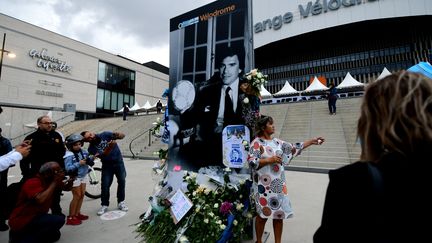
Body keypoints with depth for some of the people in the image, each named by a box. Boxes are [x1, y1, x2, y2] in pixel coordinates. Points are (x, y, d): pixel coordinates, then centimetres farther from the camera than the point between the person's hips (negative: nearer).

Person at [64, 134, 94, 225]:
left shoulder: (84, 151, -2)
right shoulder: (69, 155, -17)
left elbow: (90, 163, 2)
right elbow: (68, 168, -23)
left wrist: (91, 159, -19)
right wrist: (79, 164, -29)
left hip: (84, 176, 6)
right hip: (75, 177, -6)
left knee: (82, 195, 12)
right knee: (77, 196, -2)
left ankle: (77, 213, 28)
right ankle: (71, 217, 12)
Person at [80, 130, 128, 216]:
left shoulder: (105, 135, -14)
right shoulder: (91, 148, -13)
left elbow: (122, 136, -17)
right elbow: (104, 154, -27)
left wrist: (118, 134, -40)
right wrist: (110, 146, -44)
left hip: (118, 162, 0)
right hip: (107, 165, 0)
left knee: (122, 181, 5)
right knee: (105, 185, -1)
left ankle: (121, 202, 21)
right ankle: (104, 205, 19)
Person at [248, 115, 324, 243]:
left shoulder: (277, 142, 10)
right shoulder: (257, 143, -9)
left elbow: (294, 148, 13)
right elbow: (252, 162, -15)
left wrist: (312, 141, 11)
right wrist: (270, 160, -18)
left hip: (279, 184, 6)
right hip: (264, 185, -6)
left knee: (279, 213, 11)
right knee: (263, 215, 5)